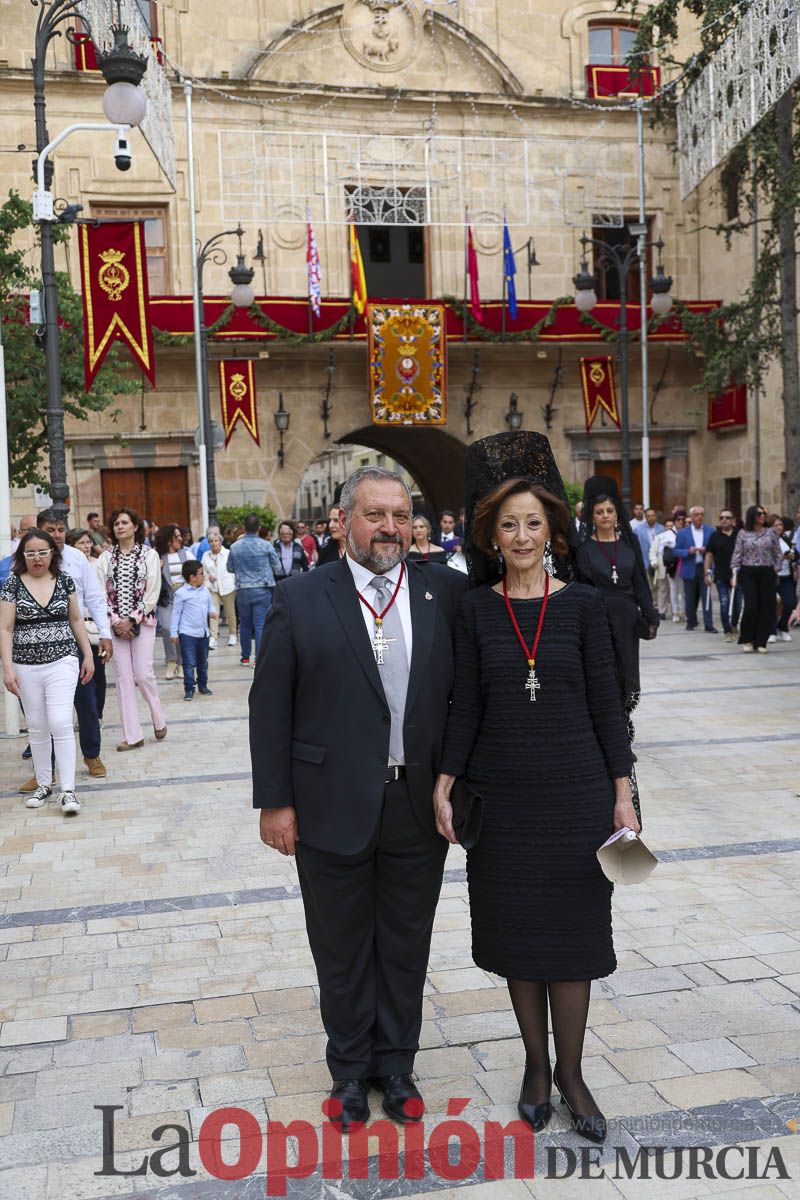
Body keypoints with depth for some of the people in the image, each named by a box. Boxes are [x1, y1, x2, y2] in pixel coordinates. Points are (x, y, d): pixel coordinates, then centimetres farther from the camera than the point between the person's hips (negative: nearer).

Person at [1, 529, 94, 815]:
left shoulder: (65, 579, 2)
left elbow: (76, 620, 10)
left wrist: (88, 654, 8)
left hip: (62, 661, 0)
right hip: (27, 666, 1)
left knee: (61, 723, -11)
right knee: (37, 727, 10)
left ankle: (68, 790, -7)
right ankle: (43, 784, 25)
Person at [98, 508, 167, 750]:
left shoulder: (149, 555, 1)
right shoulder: (106, 558, 7)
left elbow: (152, 592, -4)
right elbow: (102, 593, 3)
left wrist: (132, 620, -10)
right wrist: (115, 621, -9)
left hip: (143, 621, -2)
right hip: (115, 625, 2)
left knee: (143, 674, -7)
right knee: (123, 677, 1)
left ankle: (159, 719, 19)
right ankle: (132, 735, 5)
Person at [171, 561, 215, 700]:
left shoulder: (205, 591, 6)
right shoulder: (181, 593, -10)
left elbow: (210, 605, 18)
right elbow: (176, 613, -6)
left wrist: (212, 612, -7)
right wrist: (174, 632, -6)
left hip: (203, 633, 6)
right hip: (187, 633, -6)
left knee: (203, 662, 16)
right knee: (189, 663, -5)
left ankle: (203, 686, 29)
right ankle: (189, 689, 1)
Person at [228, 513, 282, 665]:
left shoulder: (235, 547, -2)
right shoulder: (266, 545, -8)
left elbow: (230, 568, 10)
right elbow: (277, 568, 0)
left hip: (243, 590, 2)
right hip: (263, 589, -2)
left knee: (245, 624, 15)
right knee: (261, 624, -1)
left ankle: (245, 657, 23)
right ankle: (259, 658, -5)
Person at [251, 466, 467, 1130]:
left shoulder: (446, 590, 1)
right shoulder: (300, 598, -5)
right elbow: (270, 704, -4)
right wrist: (274, 800, -6)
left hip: (419, 807, 2)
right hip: (333, 808, -1)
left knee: (406, 944, 16)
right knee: (342, 948, 14)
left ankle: (395, 1062, 36)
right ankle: (351, 1067, 35)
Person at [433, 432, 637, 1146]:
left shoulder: (583, 605, -2)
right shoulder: (476, 610, 0)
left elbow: (606, 702, -1)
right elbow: (466, 705, 2)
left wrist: (622, 792, -3)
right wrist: (444, 786, -3)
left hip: (576, 791, -1)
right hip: (502, 793, 1)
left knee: (571, 929, 7)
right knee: (516, 929, 11)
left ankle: (571, 1074, 24)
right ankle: (536, 1063, 29)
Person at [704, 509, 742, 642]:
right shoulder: (715, 536, 3)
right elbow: (709, 555, 4)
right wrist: (707, 573, -3)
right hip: (721, 576, -1)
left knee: (738, 603, 8)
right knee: (724, 604, -4)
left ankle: (734, 625, 33)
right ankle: (727, 631, 4)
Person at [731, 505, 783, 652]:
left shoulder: (771, 532, 7)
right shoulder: (743, 533, 3)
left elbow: (778, 554, 10)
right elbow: (737, 554, 2)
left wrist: (776, 570, 2)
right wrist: (735, 573, -5)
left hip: (766, 573, 2)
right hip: (748, 573, -2)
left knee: (766, 607, -1)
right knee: (751, 606, -11)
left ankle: (761, 642, 8)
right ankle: (747, 640, 4)